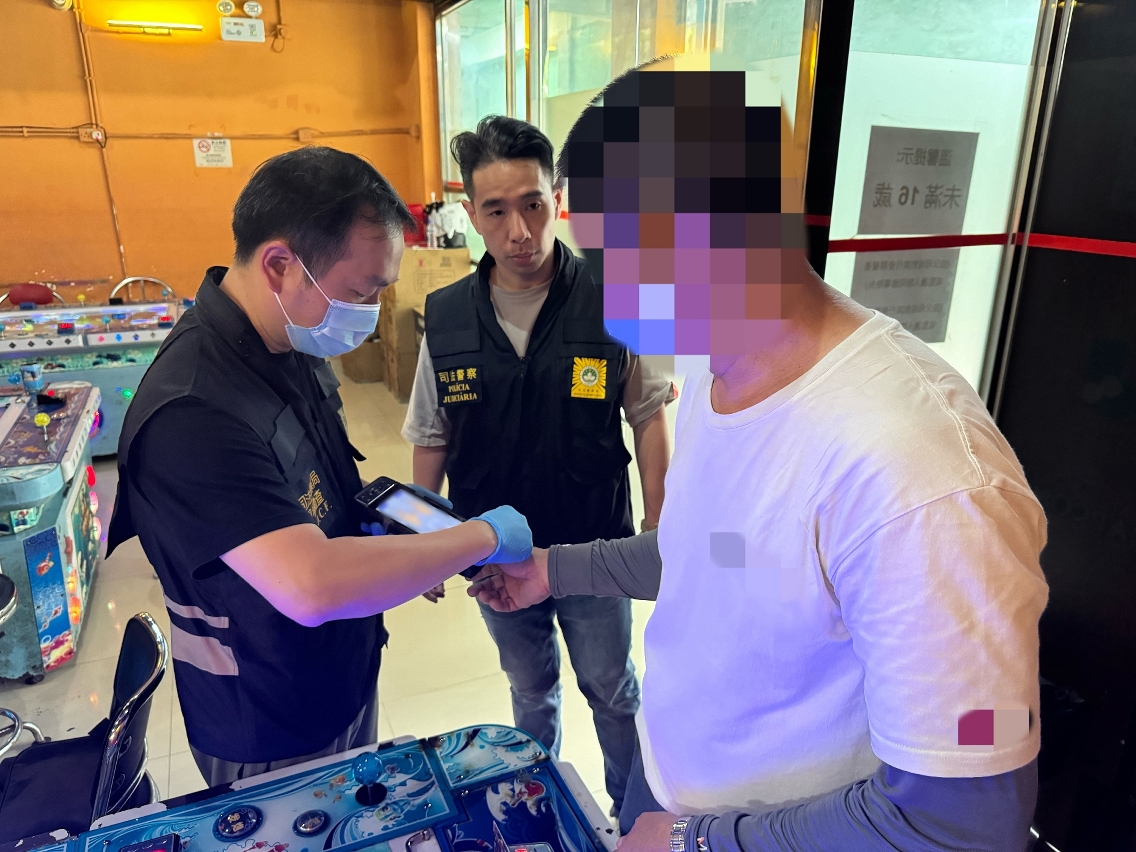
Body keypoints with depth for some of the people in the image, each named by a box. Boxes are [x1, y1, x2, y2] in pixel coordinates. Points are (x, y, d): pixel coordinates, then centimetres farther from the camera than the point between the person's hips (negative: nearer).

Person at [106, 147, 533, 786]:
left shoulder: (292, 344, -5)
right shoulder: (192, 414, -35)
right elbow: (312, 587, -46)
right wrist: (484, 536, -33)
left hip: (345, 678, 8)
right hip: (272, 740, -7)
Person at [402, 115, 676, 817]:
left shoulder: (611, 303, -17)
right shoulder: (445, 317, -8)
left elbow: (650, 417, -7)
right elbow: (431, 440, 2)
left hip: (597, 551, -2)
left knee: (613, 692, 20)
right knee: (532, 689, 26)